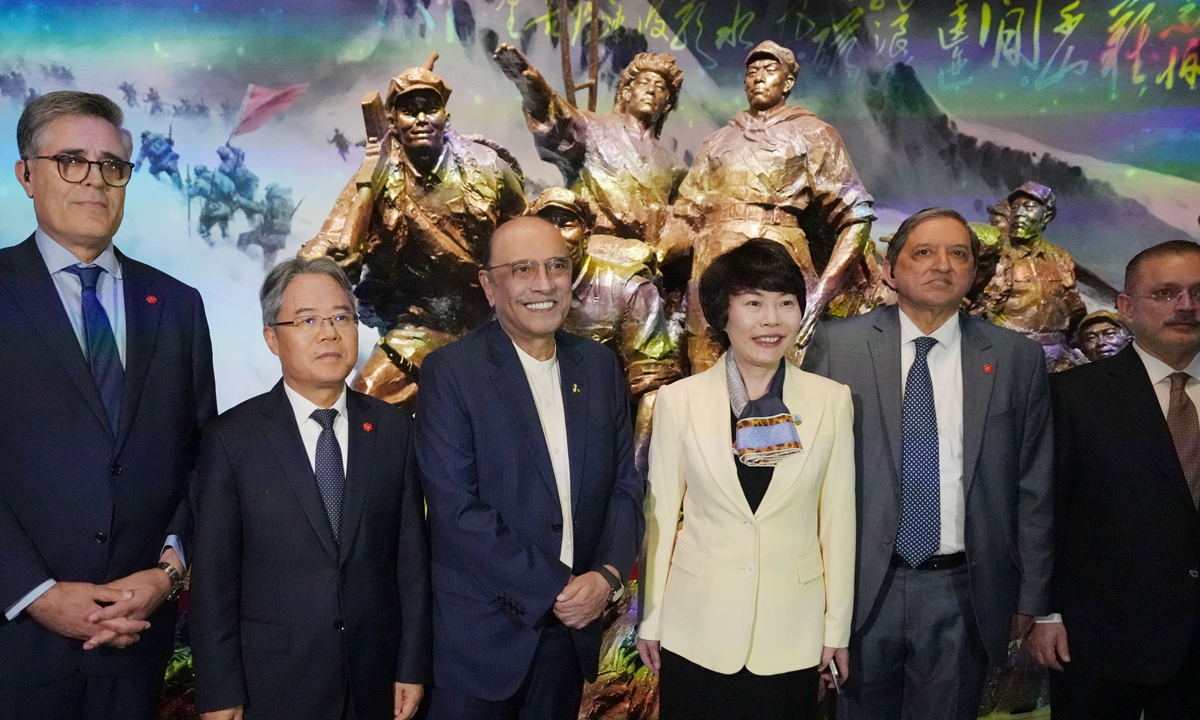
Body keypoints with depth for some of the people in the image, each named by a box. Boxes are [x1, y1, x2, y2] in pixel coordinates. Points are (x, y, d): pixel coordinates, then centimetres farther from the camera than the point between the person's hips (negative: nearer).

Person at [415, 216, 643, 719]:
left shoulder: (601, 366, 3)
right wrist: (553, 588, -15)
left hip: (573, 622, 4)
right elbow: (456, 508, -17)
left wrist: (608, 574, -11)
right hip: (481, 631, -4)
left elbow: (624, 484, 5)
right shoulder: (450, 372, -11)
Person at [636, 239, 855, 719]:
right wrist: (650, 620, 2)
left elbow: (837, 518, 1)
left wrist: (837, 625, 4)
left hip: (791, 634, 1)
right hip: (698, 630, 0)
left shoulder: (831, 400, -4)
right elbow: (659, 515, -1)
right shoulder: (679, 399, -7)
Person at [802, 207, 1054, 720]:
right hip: (860, 585, -1)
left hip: (964, 591, 1)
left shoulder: (1017, 359, 1)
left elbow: (1034, 488, 5)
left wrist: (1031, 596, 6)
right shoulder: (837, 345, -3)